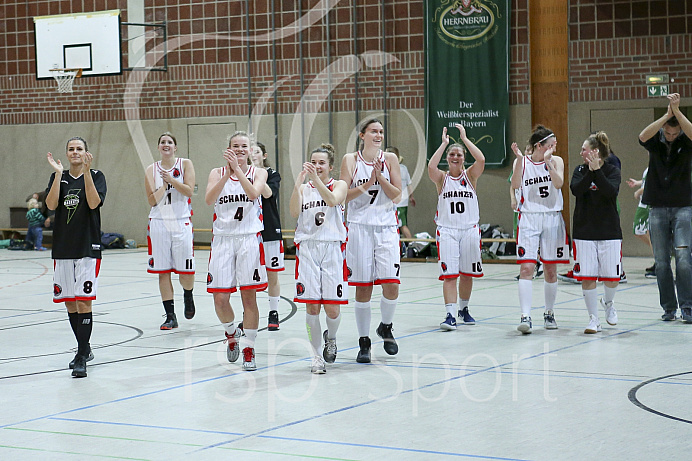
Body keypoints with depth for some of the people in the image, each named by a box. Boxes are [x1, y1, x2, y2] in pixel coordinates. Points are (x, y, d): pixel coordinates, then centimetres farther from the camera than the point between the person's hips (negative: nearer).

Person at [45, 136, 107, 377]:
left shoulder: (96, 176, 1)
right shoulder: (58, 177, 10)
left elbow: (93, 202, -16)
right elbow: (51, 204, -7)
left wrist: (86, 171, -20)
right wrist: (59, 174, -12)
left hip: (88, 247, -4)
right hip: (63, 247, 4)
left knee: (83, 302, -11)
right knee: (70, 303, 10)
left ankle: (82, 358, -10)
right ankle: (84, 349, 26)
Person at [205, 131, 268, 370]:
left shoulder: (258, 172, 5)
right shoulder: (217, 173, 7)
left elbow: (253, 193, -17)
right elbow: (209, 199, -12)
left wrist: (237, 169, -19)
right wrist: (228, 172, -19)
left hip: (249, 238, -1)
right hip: (223, 239, 1)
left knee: (249, 297, -2)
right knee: (220, 299, -2)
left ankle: (249, 350, 8)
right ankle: (231, 333, 28)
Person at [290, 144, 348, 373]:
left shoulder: (339, 185, 7)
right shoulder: (303, 188, 12)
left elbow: (333, 200, -15)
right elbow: (294, 212, -5)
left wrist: (316, 179, -24)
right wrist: (298, 183, -15)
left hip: (332, 248, -1)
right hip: (307, 248, 1)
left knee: (332, 308, -5)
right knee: (311, 305, -3)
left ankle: (330, 338, 27)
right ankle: (317, 356, 9)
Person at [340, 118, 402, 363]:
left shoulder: (390, 159, 6)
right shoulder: (351, 160, 3)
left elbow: (397, 195, 2)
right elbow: (343, 196, -3)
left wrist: (381, 178, -11)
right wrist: (367, 184, -14)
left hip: (386, 228, 1)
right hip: (360, 228, -1)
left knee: (391, 285, -9)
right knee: (363, 287, 1)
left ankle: (385, 327, 18)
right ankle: (363, 341, 12)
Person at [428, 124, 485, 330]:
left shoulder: (470, 175, 5)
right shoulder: (442, 178, 3)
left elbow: (481, 160, -14)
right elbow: (431, 167, -18)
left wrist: (464, 138, -11)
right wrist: (444, 143, -13)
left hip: (470, 229, 2)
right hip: (447, 230, -2)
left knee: (467, 274, 10)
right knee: (449, 274, -11)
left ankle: (464, 309, 28)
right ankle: (450, 315, -15)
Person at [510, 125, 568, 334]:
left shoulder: (556, 161, 4)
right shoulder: (522, 162, 2)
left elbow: (558, 184, -13)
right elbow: (515, 185, -14)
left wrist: (548, 162, -22)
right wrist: (520, 159, -21)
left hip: (552, 218, 2)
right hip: (529, 218, -2)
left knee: (550, 269, 8)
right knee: (526, 268, -13)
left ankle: (549, 314, 23)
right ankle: (525, 317, -17)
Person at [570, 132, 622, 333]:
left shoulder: (612, 170, 0)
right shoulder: (580, 170, 6)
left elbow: (611, 191, -19)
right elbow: (575, 189, -12)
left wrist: (597, 171, -23)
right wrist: (590, 171, -21)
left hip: (609, 231, -1)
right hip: (584, 231, 1)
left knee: (612, 277, 1)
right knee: (587, 277, -3)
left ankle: (608, 303, 33)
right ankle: (593, 319, 7)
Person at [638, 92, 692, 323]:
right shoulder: (655, 141, 1)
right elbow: (643, 136, -21)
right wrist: (667, 115, -28)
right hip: (657, 207, 1)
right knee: (661, 260, 2)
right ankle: (668, 307, 10)